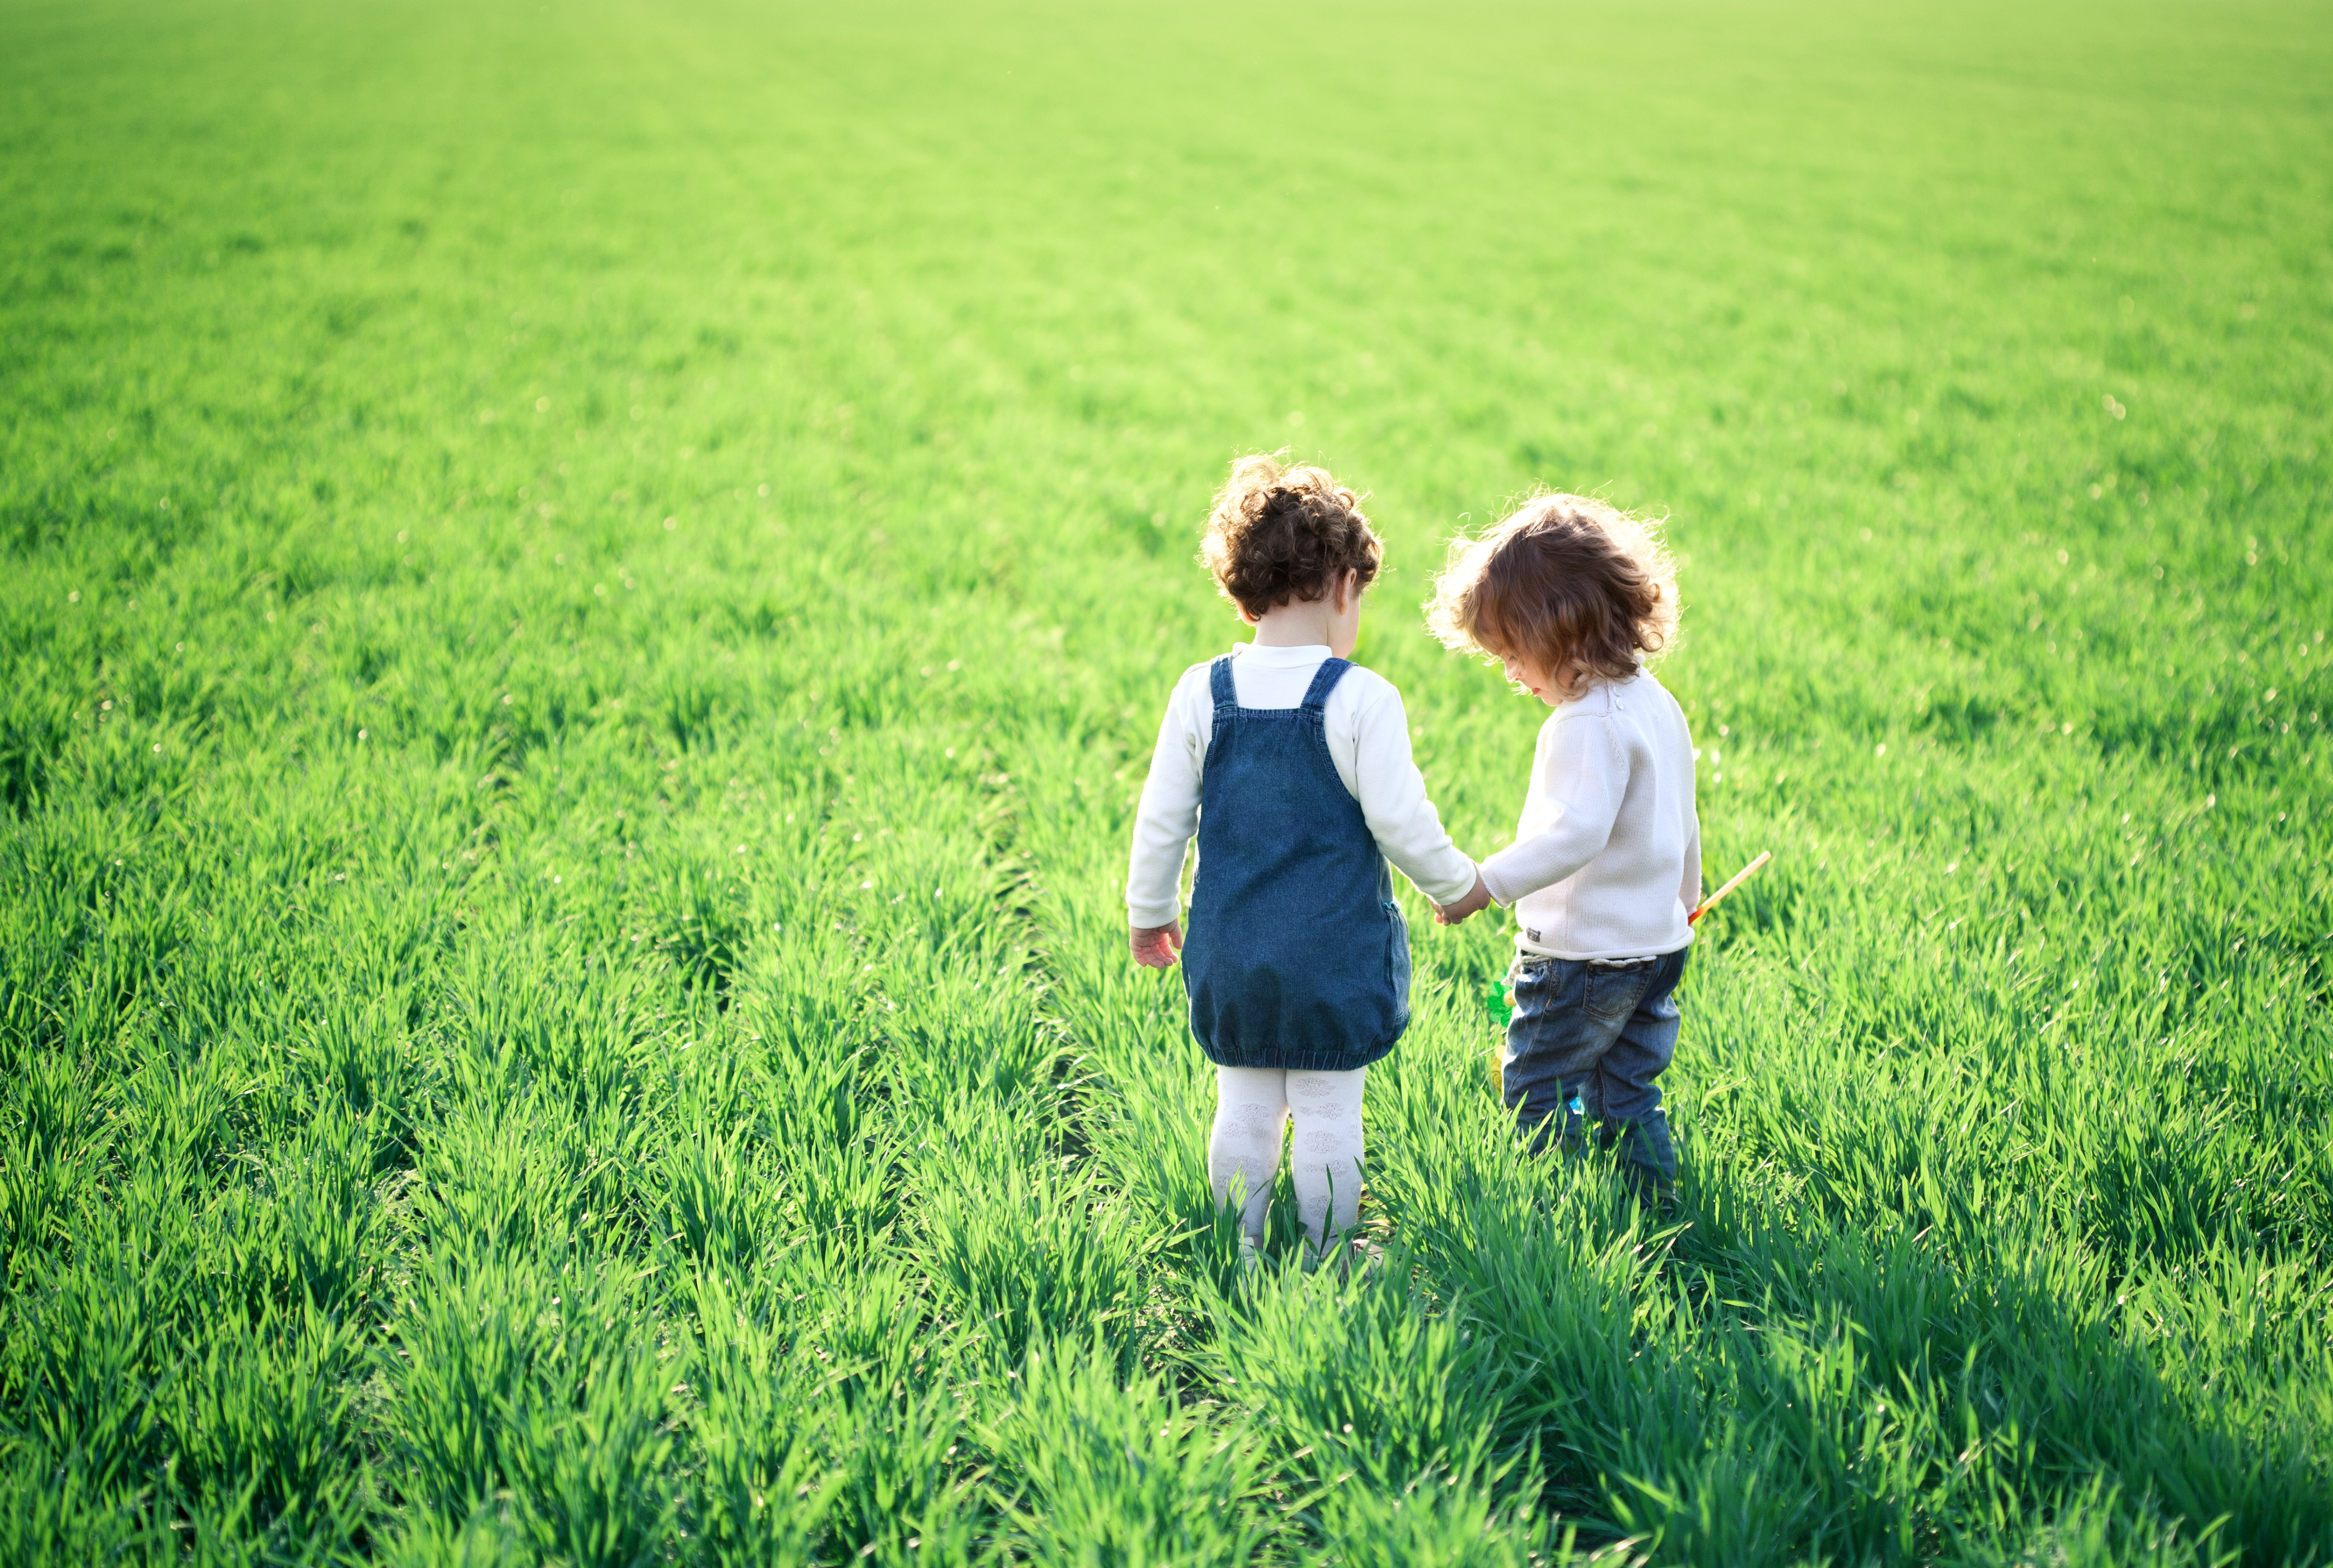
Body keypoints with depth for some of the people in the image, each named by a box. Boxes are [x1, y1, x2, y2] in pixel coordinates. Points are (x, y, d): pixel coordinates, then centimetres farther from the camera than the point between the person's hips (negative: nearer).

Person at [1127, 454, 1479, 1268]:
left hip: (1230, 953, 3)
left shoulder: (1201, 693, -3)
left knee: (1245, 1110, 15)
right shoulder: (1361, 698, -14)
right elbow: (1401, 823, -10)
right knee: (1329, 1115, 9)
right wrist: (1457, 885, 9)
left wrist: (1148, 912, 18)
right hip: (1335, 952, -3)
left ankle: (1241, 1255, 24)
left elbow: (1161, 818, 3)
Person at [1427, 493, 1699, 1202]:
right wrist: (1683, 894, 34)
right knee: (1627, 1096, 16)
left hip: (1585, 952, -9)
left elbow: (1574, 833, -32)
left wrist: (1483, 885, -31)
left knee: (1538, 1091, 4)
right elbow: (1683, 821, 19)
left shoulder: (1589, 724, -22)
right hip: (1658, 940, 9)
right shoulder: (1657, 703, 8)